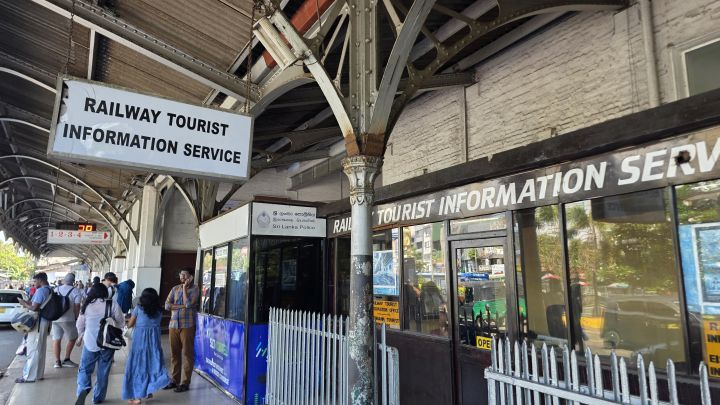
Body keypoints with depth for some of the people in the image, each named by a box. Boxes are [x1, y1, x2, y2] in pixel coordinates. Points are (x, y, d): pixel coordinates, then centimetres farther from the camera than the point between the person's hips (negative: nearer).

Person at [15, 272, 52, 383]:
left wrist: (24, 304, -4)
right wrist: (26, 302, 10)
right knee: (40, 348, 15)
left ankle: (29, 376, 4)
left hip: (38, 322, -9)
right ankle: (38, 374, 22)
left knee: (33, 349, -2)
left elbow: (34, 308, -20)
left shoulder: (41, 290, -17)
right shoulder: (49, 290, 11)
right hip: (44, 321, 9)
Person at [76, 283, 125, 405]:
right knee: (103, 372, 12)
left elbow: (79, 326, 8)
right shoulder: (113, 304, -8)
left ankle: (83, 390, -13)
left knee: (85, 369, 12)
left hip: (90, 342, 0)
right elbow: (121, 323, 0)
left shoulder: (87, 305, -3)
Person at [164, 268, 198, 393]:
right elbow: (167, 305, 2)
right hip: (173, 325, 5)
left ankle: (185, 382, 6)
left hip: (187, 326, -5)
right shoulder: (175, 288, 11)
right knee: (174, 353, 10)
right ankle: (175, 380, 21)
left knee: (187, 354, 0)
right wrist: (182, 306, -10)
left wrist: (184, 288, -10)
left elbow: (188, 304, -17)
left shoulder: (193, 289, -2)